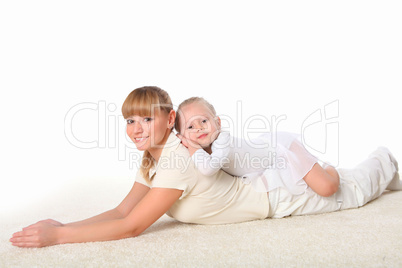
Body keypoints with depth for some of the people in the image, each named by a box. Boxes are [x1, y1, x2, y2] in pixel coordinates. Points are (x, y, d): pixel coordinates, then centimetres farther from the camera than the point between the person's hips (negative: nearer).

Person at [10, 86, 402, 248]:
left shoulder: (179, 161, -37)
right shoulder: (152, 160, -10)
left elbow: (132, 227, -38)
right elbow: (122, 211, -11)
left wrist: (58, 235, -38)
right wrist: (61, 226, -22)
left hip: (276, 194, -6)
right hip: (253, 180, 6)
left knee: (350, 190, 19)